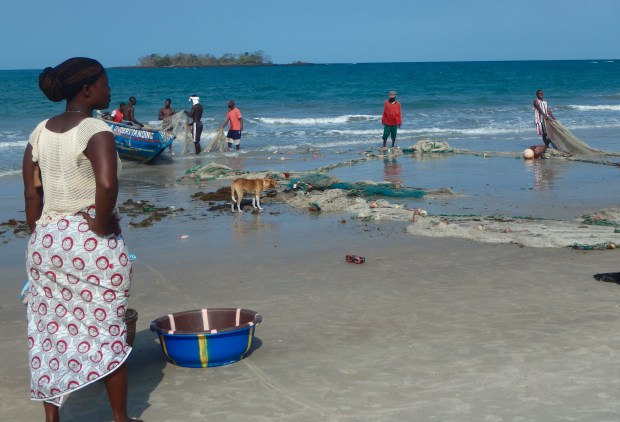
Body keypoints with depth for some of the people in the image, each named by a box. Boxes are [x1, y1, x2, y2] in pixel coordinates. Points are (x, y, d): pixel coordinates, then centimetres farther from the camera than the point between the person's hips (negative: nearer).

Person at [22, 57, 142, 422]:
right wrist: (101, 225, -17)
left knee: (49, 333, 12)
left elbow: (32, 194, 7)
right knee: (108, 330, 8)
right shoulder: (96, 132, -14)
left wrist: (39, 241, 13)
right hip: (92, 242, -6)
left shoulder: (40, 132, 6)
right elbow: (107, 183, -31)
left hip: (46, 238, 6)